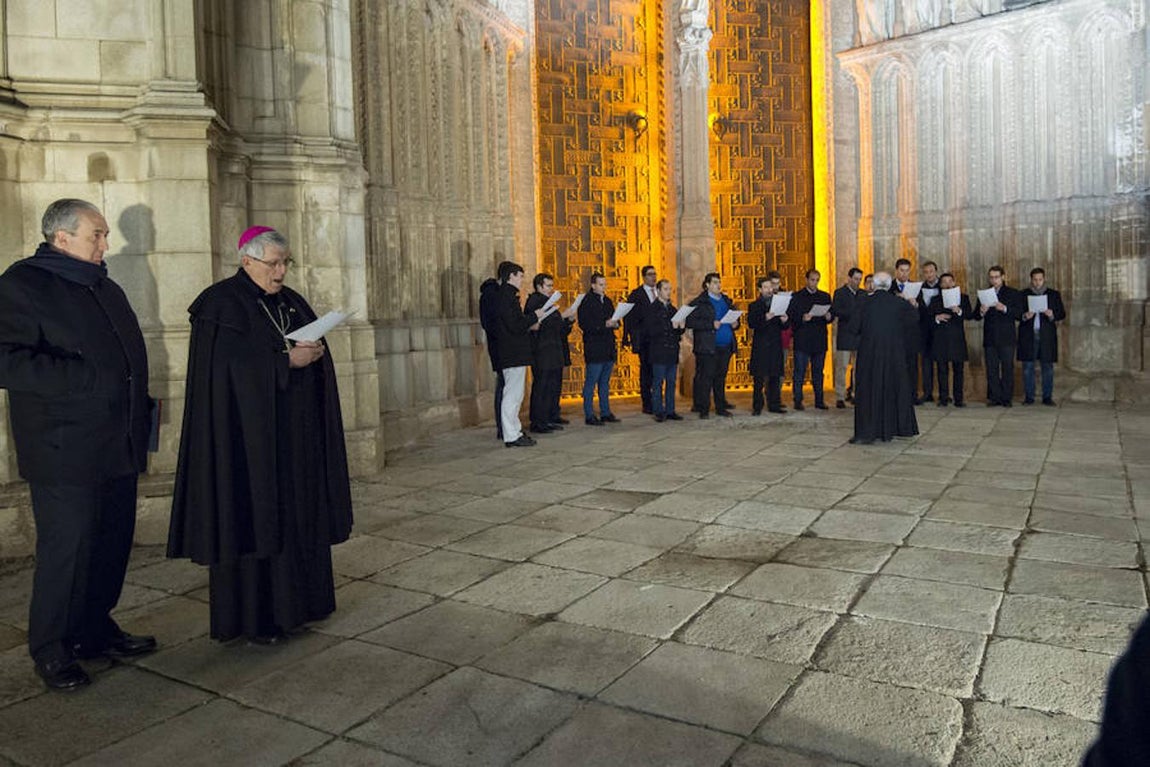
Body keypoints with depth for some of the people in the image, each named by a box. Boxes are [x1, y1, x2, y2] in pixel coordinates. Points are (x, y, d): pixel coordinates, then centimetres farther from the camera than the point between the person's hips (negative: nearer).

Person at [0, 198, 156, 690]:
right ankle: (50, 649, 17)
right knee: (66, 550, 0)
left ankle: (95, 631, 27)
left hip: (118, 448, 8)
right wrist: (90, 379, -20)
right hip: (65, 453, -7)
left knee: (113, 544, 12)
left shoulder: (106, 289, 19)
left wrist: (139, 418, 16)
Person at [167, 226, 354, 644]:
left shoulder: (291, 302, 15)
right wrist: (286, 359, -19)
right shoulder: (223, 303, -6)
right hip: (249, 430, -7)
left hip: (294, 434, 7)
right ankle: (252, 617, 5)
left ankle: (294, 600, 21)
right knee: (253, 512, -4)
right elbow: (231, 365, -17)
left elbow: (315, 349, 14)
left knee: (296, 513, 10)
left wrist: (314, 351, -8)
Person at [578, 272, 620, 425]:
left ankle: (605, 413, 20)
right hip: (594, 349, -8)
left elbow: (614, 320, 21)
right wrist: (604, 324, -22)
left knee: (605, 382, 13)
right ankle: (589, 416, 1)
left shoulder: (607, 301, 16)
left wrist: (615, 323, -2)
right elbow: (584, 324, -16)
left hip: (608, 349, 8)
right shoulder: (586, 301, -7)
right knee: (591, 382, -3)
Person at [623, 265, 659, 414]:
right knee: (646, 370, 0)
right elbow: (628, 317, -4)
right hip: (643, 339, -4)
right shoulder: (636, 294, 0)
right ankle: (647, 404, 6)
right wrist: (626, 337, -11)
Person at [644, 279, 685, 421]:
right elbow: (651, 330, -16)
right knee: (658, 383, -2)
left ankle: (670, 411, 14)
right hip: (659, 352, -6)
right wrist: (670, 326, -20)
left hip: (672, 352, 6)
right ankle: (659, 412, 3)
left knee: (671, 383, 9)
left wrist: (681, 327, -3)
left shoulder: (673, 309, 17)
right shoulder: (652, 309, -4)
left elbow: (678, 332, 20)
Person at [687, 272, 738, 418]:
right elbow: (690, 321, -14)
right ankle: (703, 409, 2)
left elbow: (735, 317, 28)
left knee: (721, 377, 10)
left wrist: (735, 323, 4)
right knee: (705, 378, -4)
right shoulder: (699, 302, -3)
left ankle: (721, 407, 18)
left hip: (726, 346, 6)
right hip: (707, 346, -6)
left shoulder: (727, 301, 18)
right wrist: (711, 324, -18)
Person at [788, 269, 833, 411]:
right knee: (799, 372, -2)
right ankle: (798, 401, 3)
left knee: (818, 372, 9)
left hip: (820, 340, 4)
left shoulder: (825, 296, 13)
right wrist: (802, 319, -20)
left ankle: (819, 400, 15)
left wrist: (829, 317, -8)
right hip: (802, 341, -3)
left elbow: (832, 314, 14)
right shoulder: (797, 297, 2)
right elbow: (790, 316, -3)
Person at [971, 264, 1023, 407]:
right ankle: (994, 398, 7)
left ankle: (1006, 399, 5)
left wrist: (1005, 309, -21)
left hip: (1007, 338, -2)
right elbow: (975, 316, 7)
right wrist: (981, 312, -15)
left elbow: (1019, 314, -5)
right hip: (989, 338, 2)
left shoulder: (1013, 294, 6)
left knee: (1007, 368, -1)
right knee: (991, 369, 2)